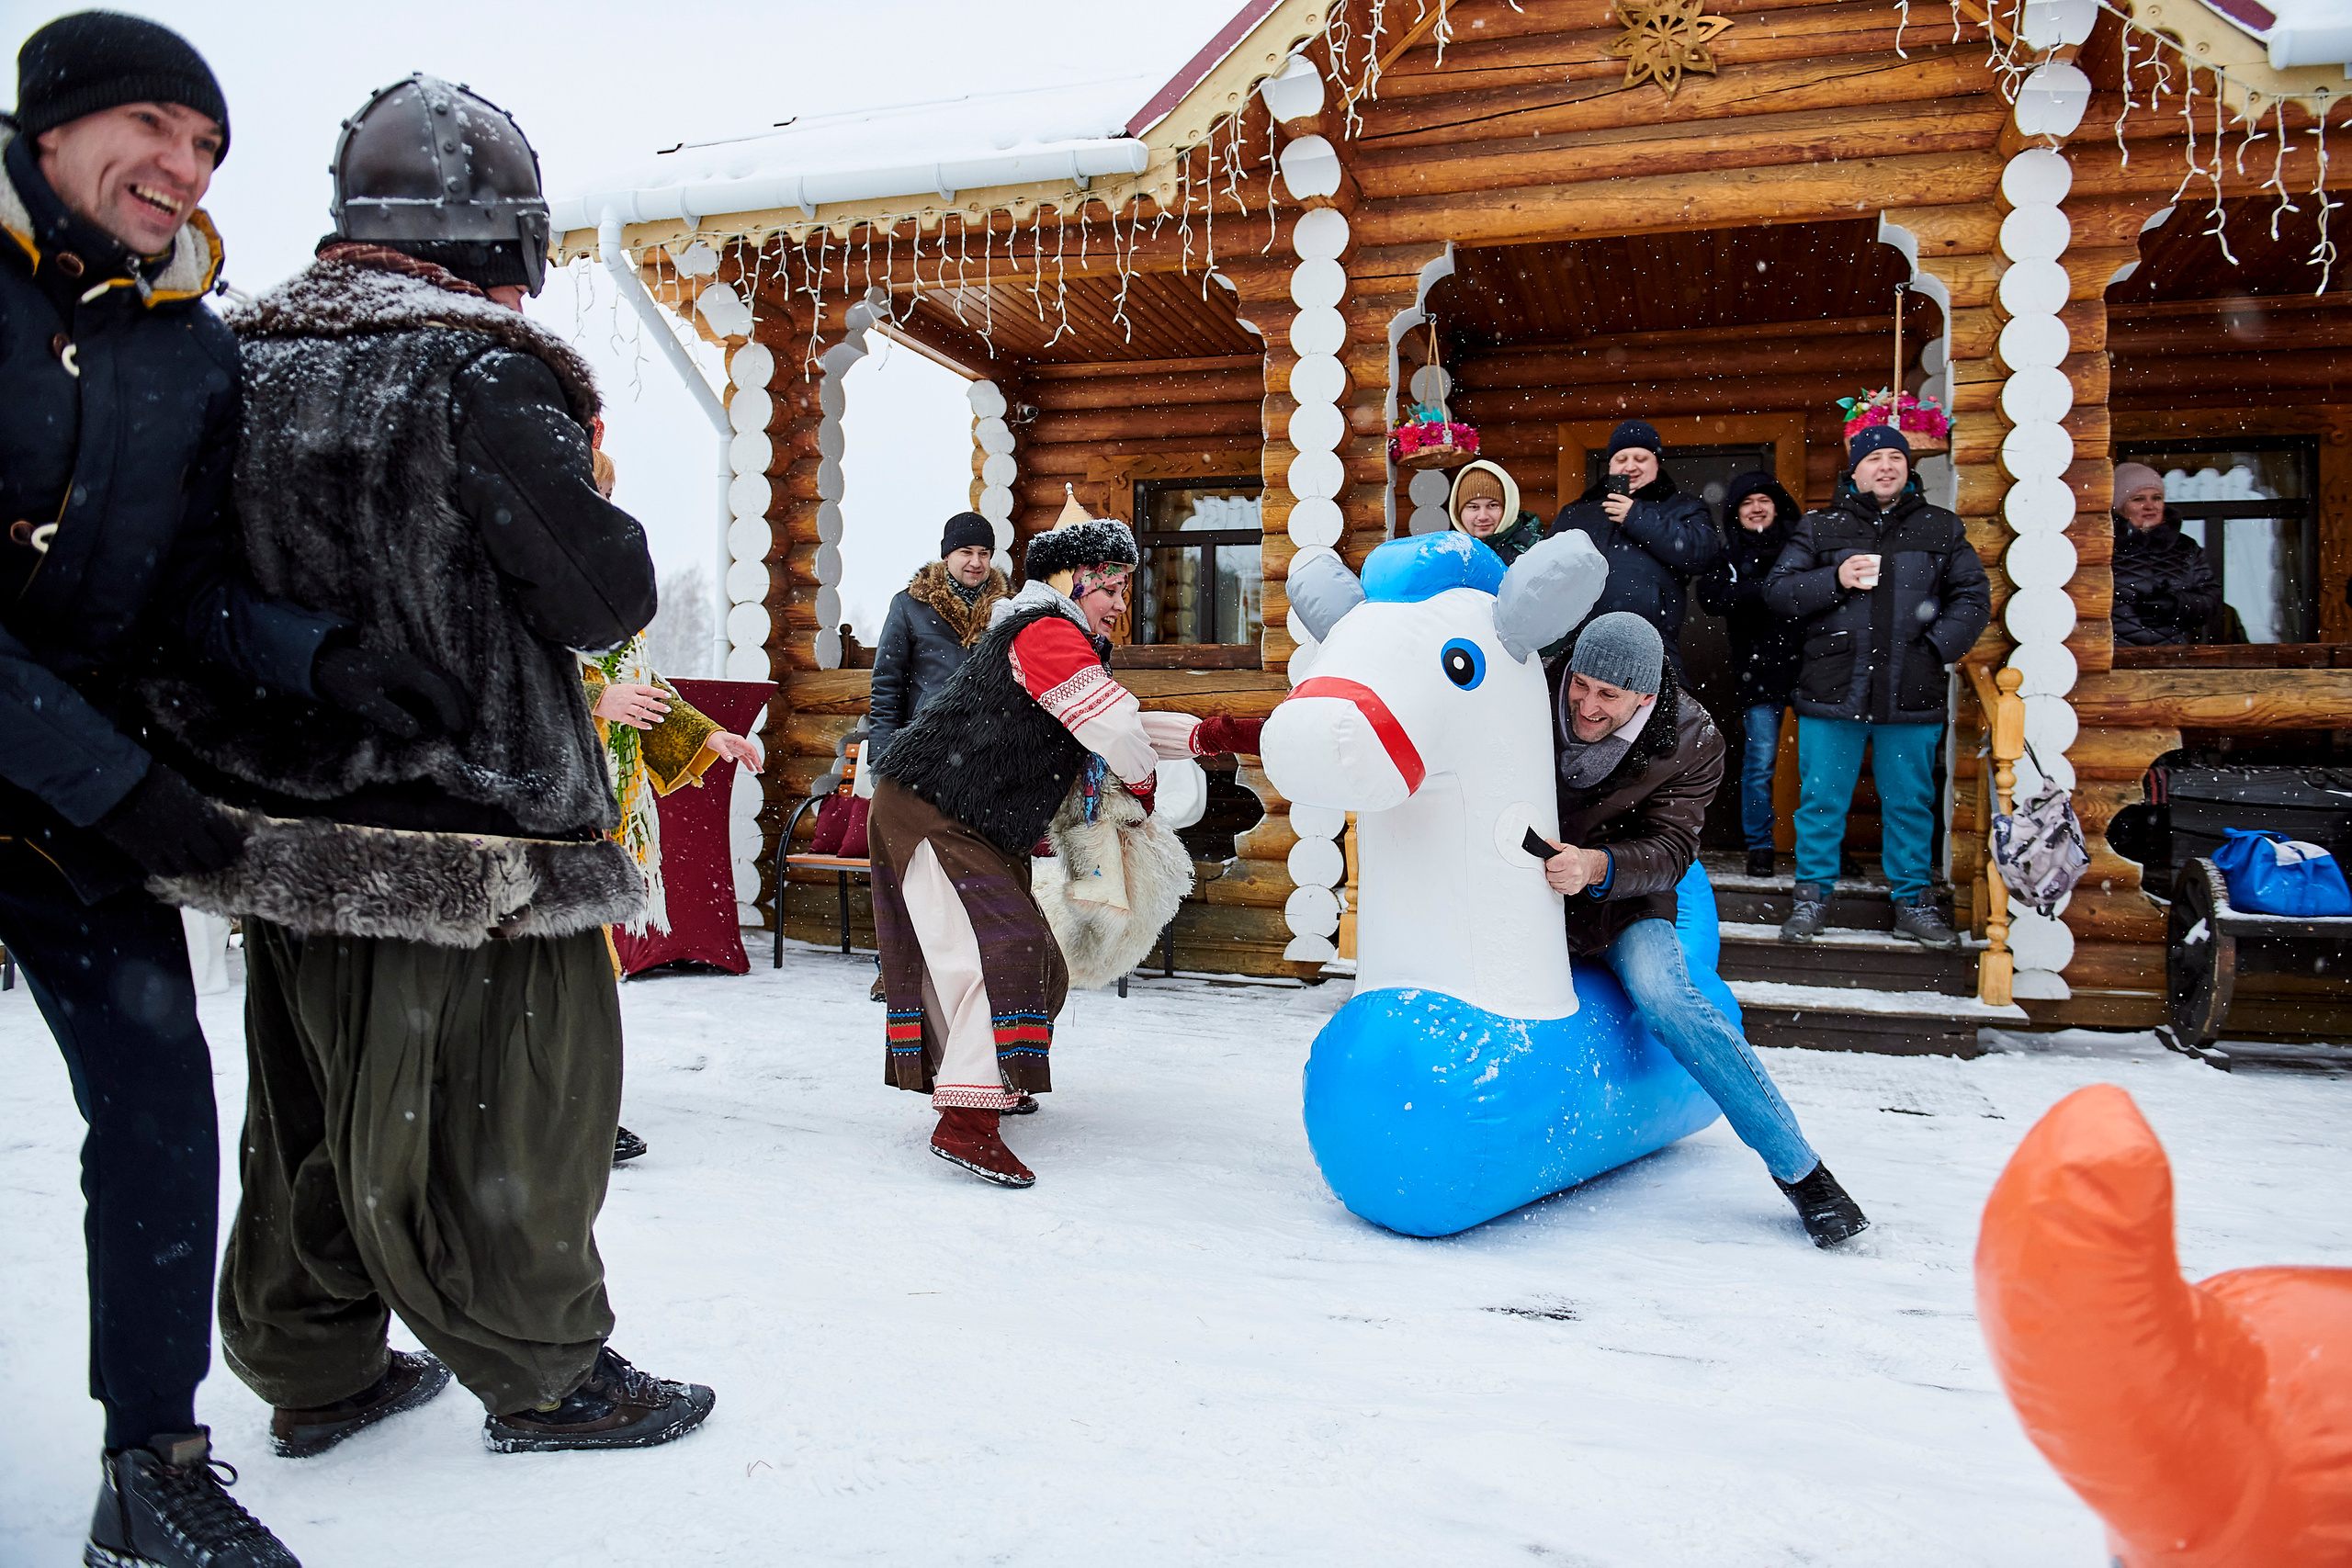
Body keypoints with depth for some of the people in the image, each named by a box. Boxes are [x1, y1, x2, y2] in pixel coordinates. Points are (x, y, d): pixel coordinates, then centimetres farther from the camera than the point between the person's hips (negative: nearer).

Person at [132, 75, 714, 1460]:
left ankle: (314, 1372, 33)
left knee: (318, 1109, 19)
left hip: (286, 825, 8)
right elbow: (608, 600, -15)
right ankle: (545, 1379, 21)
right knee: (508, 1116, 6)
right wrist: (613, 541, 4)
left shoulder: (245, 364, 8)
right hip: (468, 835, -8)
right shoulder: (484, 377, -16)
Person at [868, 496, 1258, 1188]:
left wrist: (1213, 736, 12)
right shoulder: (1046, 634, -15)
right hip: (929, 813, -11)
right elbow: (1113, 725, -21)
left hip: (978, 828, 11)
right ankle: (964, 1122, -23)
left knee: (1026, 950, 16)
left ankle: (986, 1079, 34)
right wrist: (1144, 782, -1)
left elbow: (1127, 724, 22)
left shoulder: (1063, 643, 21)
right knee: (999, 945, -20)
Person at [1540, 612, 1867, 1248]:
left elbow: (1668, 850, -17)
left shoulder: (1693, 742, -13)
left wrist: (1595, 866, -38)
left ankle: (1799, 1168, -15)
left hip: (1623, 898, -2)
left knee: (1662, 994, -29)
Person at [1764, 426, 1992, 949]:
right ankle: (1812, 897, 15)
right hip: (1832, 692, -1)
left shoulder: (1941, 529, 12)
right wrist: (1835, 580, -13)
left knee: (1910, 803, 9)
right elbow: (1777, 591, 3)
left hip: (1911, 697, 1)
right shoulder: (1819, 527, 8)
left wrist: (1939, 648, -5)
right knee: (1821, 800, 3)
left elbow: (1973, 597, 10)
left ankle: (1911, 901, 21)